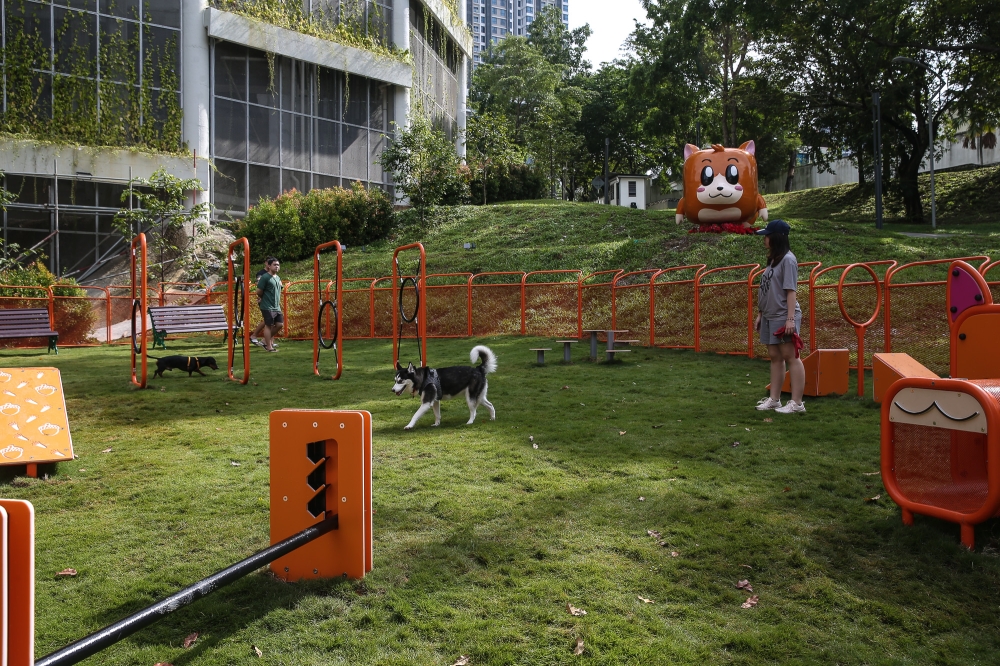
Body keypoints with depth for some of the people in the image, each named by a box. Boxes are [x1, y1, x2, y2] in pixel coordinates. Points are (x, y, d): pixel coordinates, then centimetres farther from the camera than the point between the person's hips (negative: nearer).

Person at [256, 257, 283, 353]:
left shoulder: (278, 278, 14)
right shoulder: (265, 277, -11)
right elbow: (259, 292, -10)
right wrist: (264, 299, 5)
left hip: (277, 307, 8)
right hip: (267, 307, -8)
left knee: (279, 324, 7)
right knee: (269, 325, -3)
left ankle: (267, 339, 23)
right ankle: (269, 346, 3)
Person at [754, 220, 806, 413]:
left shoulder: (787, 259, -12)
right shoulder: (772, 259, 14)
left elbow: (790, 291, -17)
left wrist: (791, 318, -21)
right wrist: (760, 314, 17)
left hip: (784, 317, -9)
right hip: (770, 317, 9)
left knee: (790, 357, -4)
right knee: (774, 356, 12)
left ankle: (796, 403, 0)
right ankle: (774, 399, 18)